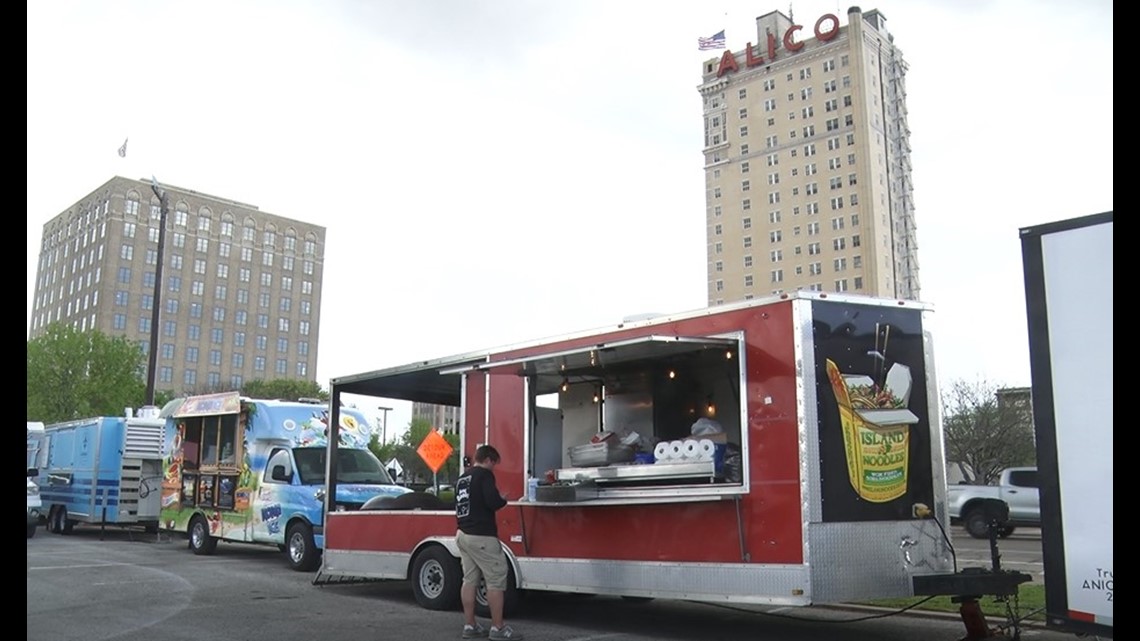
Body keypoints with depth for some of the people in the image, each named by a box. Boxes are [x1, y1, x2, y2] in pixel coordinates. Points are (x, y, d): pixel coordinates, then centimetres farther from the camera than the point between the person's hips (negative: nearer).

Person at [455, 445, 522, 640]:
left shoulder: (462, 477, 17)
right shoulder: (484, 474, -9)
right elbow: (492, 502, -21)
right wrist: (503, 500, 1)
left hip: (463, 534, 9)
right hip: (481, 536, -9)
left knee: (469, 580, 9)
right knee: (496, 580, -4)